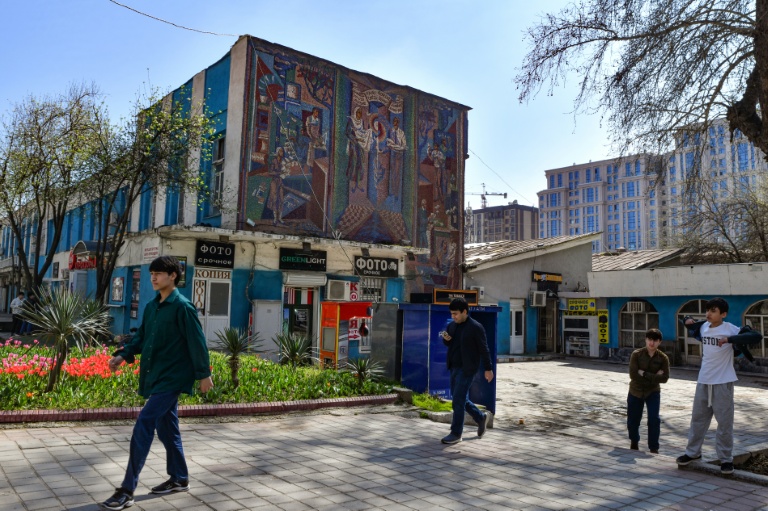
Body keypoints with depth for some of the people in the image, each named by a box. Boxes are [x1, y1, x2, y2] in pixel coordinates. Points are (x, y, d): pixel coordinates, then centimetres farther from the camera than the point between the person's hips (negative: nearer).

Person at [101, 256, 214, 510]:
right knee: (166, 427, 16)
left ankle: (127, 490, -7)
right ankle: (180, 479, 30)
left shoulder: (182, 307, -14)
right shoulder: (151, 307, 10)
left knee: (144, 425, -13)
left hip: (171, 377, -9)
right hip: (155, 376, 9)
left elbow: (197, 342, -13)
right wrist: (123, 354, 1)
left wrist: (204, 374, -13)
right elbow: (141, 337, 17)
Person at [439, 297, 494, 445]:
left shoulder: (476, 327, -12)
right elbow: (448, 344, 18)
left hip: (467, 369, -8)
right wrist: (446, 339, -5)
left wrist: (488, 368, -6)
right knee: (460, 399, 16)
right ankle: (481, 417, 36)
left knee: (458, 401, -7)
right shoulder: (452, 325, 8)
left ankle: (456, 434, 3)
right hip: (454, 367, 8)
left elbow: (483, 349, -8)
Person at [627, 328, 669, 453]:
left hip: (653, 392, 0)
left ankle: (654, 448, 4)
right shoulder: (636, 354, -13)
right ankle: (634, 441, 38)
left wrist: (644, 374, -23)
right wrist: (654, 377, -19)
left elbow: (664, 378, -17)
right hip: (636, 391, 0)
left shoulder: (663, 358, -9)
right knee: (633, 419, 11)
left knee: (654, 419, -10)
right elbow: (633, 375, -19)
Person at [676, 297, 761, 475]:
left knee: (724, 422, 2)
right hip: (703, 381, 5)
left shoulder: (730, 329, -13)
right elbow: (693, 328, 26)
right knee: (698, 418, 14)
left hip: (723, 382, -5)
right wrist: (688, 320, 4)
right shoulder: (703, 327, 4)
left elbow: (756, 336, -25)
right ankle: (693, 452, 27)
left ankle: (726, 458, 16)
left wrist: (730, 339, -33)